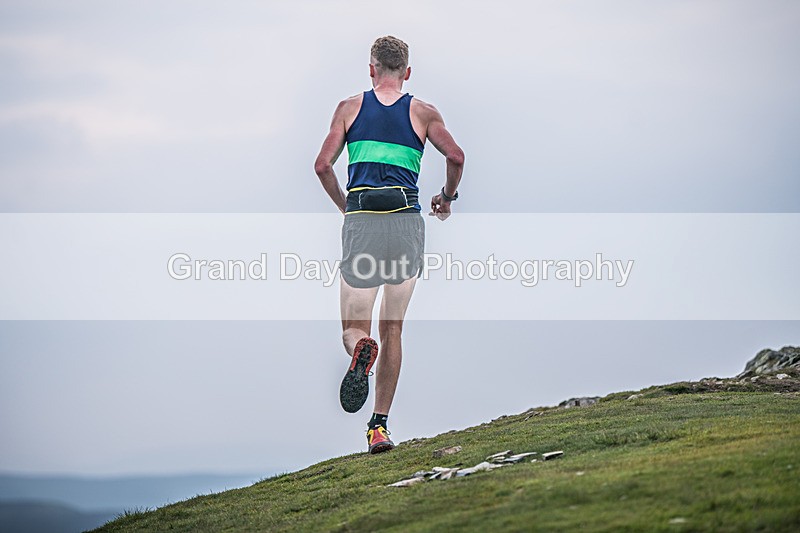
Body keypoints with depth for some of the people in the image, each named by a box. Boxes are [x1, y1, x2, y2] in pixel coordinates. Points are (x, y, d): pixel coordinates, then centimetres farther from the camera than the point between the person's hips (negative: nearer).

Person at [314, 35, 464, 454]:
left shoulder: (350, 107, 10)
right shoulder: (422, 112, 9)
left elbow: (323, 165, 2)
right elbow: (456, 156, -4)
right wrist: (447, 197, 14)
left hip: (360, 221, -1)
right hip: (406, 220, 1)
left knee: (353, 328, 5)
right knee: (392, 329, 11)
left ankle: (360, 349, -33)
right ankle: (380, 425, 6)